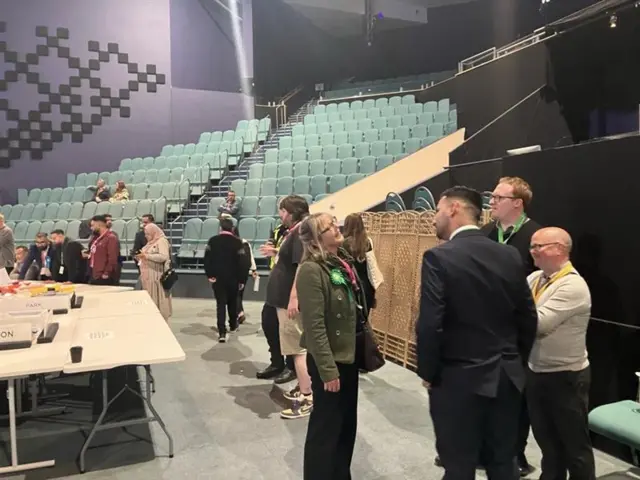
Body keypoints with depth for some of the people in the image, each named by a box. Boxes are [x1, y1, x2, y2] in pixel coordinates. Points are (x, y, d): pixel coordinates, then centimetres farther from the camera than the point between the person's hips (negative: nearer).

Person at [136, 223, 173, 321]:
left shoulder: (162, 241, -9)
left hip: (157, 277, -8)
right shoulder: (151, 242, 17)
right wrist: (141, 257, 3)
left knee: (158, 300, -3)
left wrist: (147, 255, -22)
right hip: (148, 277, 8)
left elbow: (164, 257, -23)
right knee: (150, 300, 10)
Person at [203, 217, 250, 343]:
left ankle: (222, 332, -10)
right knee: (232, 302, 19)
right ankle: (233, 325, 35)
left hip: (217, 278, 1)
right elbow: (243, 262, -11)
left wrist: (209, 275, 1)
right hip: (233, 278, 0)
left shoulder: (213, 240, -2)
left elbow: (207, 259, -4)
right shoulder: (237, 242, -8)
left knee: (220, 304, 0)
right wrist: (241, 279, -5)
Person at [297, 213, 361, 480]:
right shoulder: (311, 270, -20)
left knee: (347, 426, 21)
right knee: (325, 428, 10)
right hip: (329, 362, -8)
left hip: (349, 357, 8)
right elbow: (314, 326, -22)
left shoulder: (343, 262, 4)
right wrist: (328, 370, -20)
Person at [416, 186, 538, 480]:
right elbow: (528, 319, 6)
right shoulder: (510, 255, 1)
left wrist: (428, 373, -6)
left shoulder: (439, 258, -16)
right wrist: (514, 362, 19)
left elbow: (429, 325, -21)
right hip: (507, 377, 6)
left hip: (459, 379, -5)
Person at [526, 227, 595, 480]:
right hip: (536, 373, 7)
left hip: (566, 377, -7)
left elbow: (540, 322, -29)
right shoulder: (534, 278, 2)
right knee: (547, 440, 23)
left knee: (574, 445, 12)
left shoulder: (573, 286, -22)